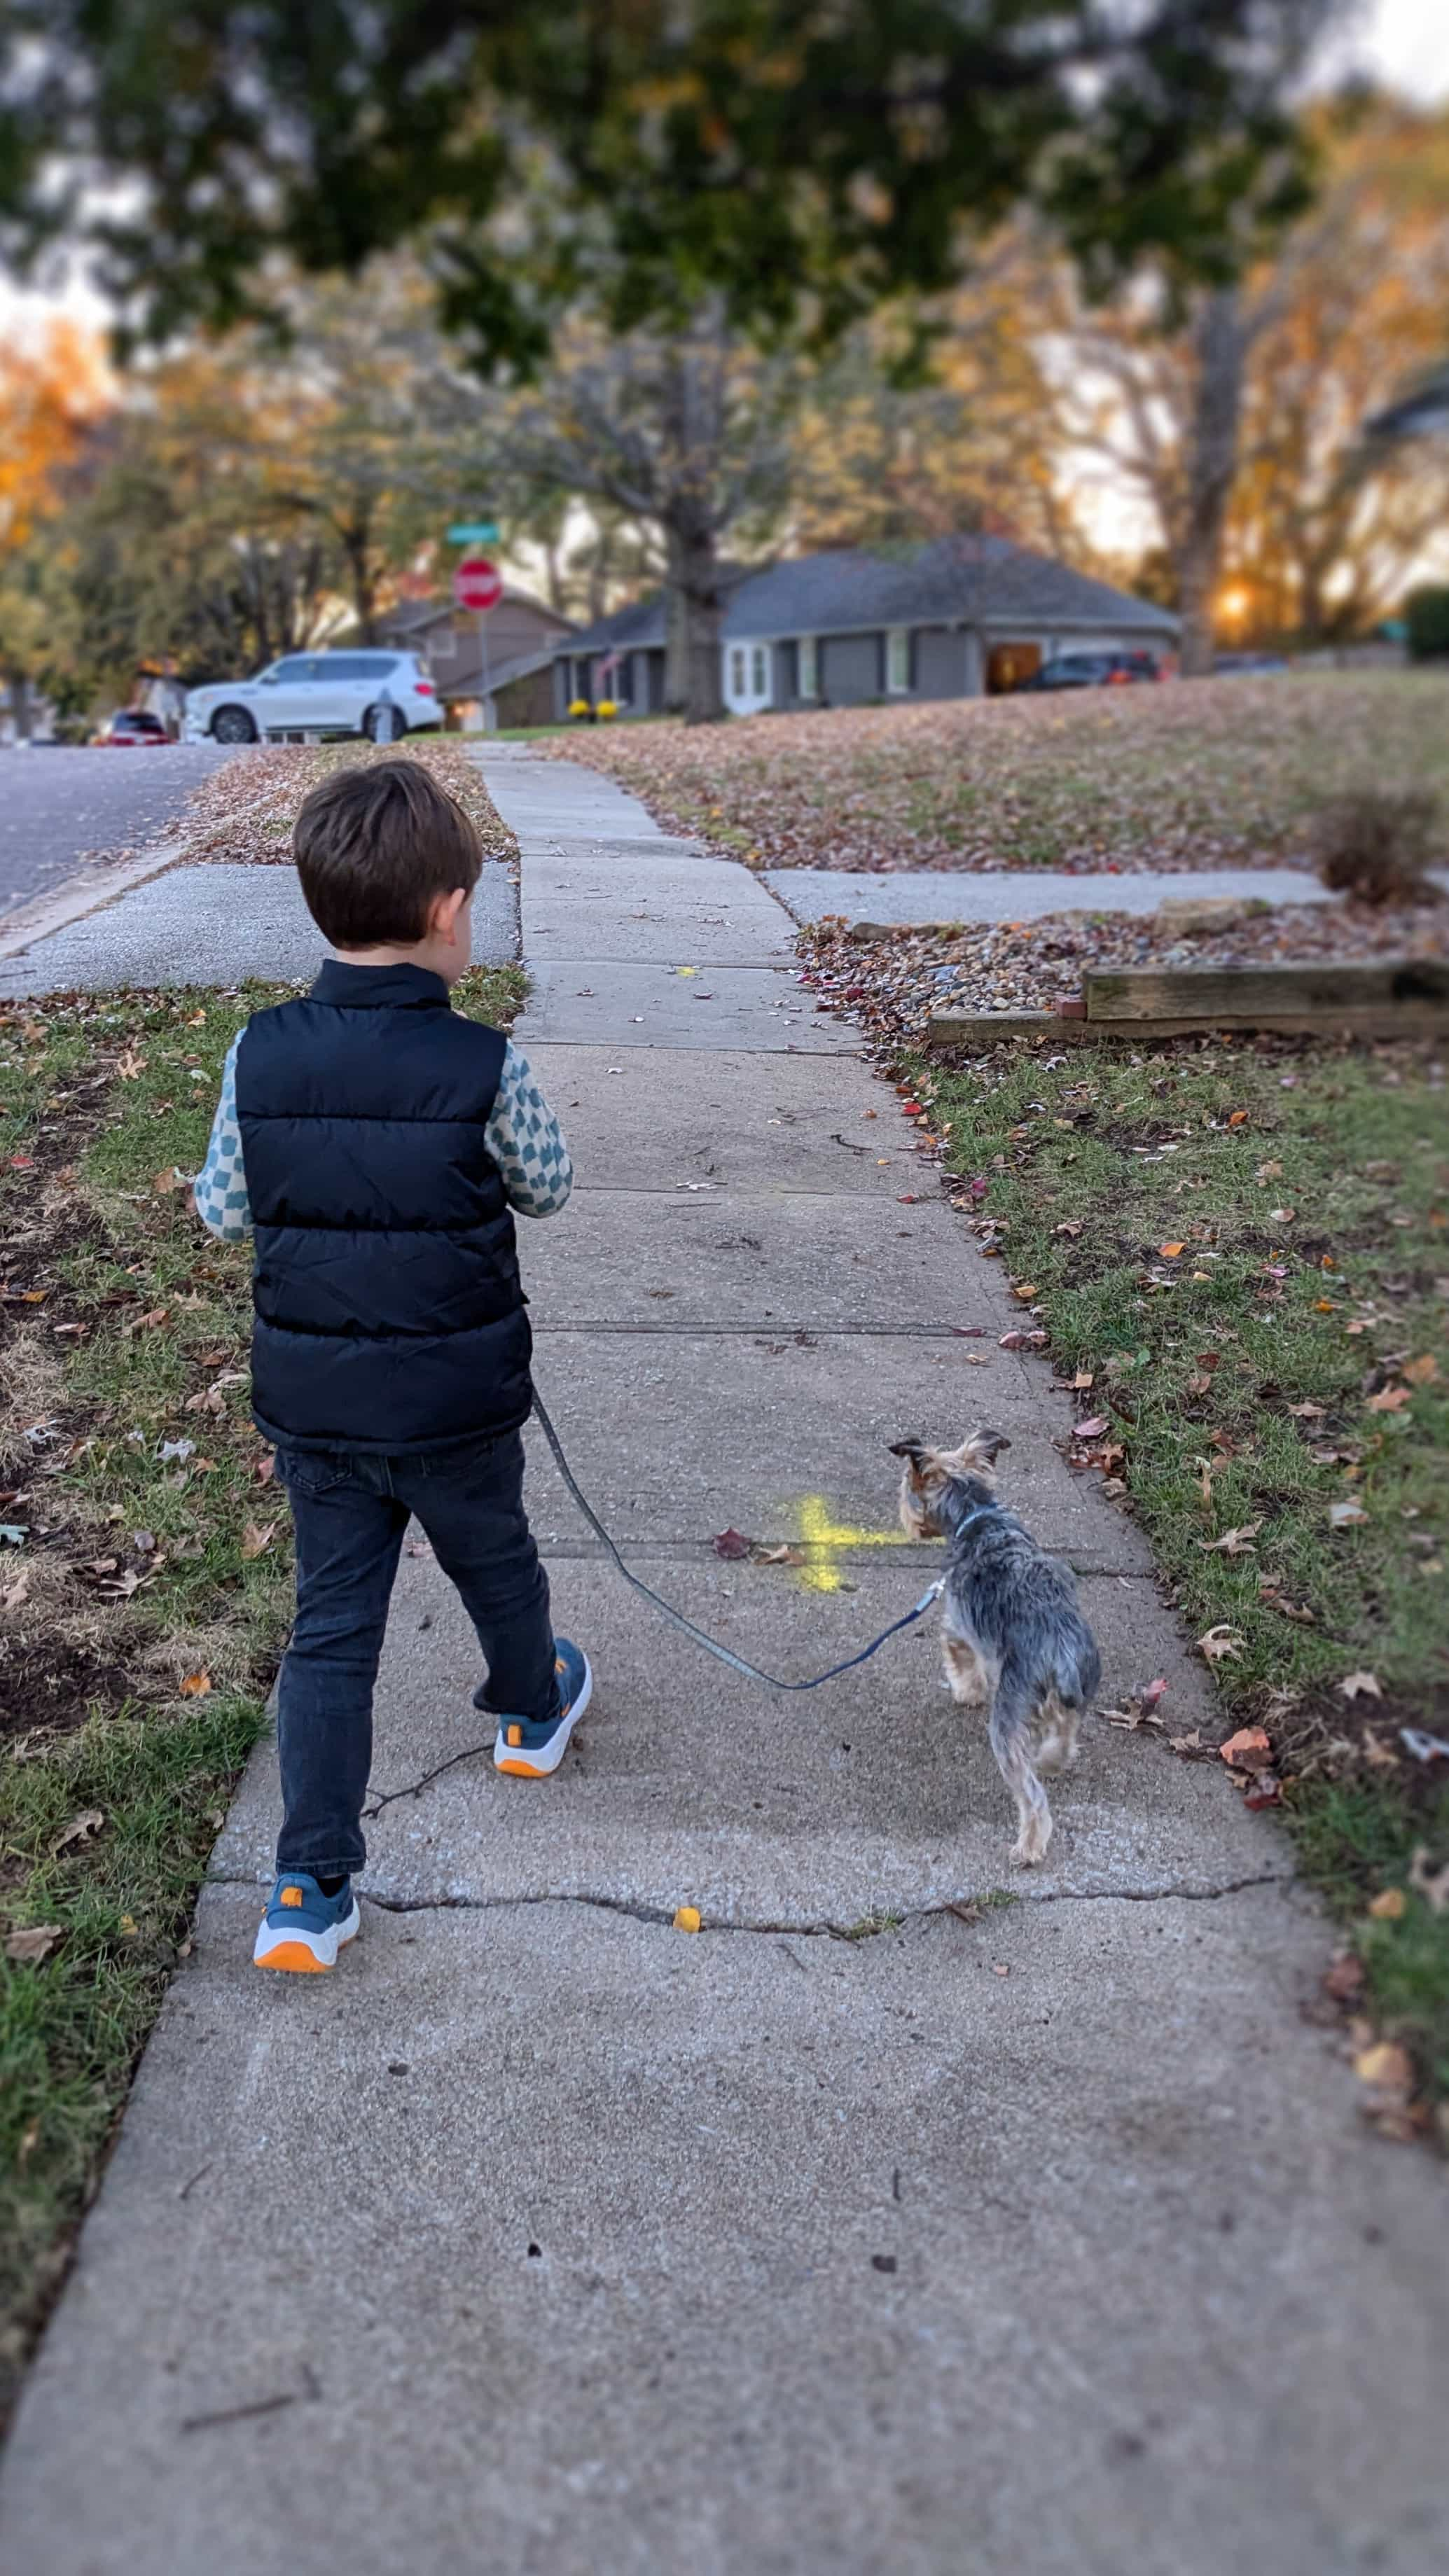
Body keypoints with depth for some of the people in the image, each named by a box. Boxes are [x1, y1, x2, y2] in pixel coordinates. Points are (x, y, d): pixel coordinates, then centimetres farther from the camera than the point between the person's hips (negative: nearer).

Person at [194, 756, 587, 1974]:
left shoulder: (260, 1055, -9)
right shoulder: (484, 1065, -18)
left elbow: (223, 1210, 2)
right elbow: (547, 1188, -2)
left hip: (311, 1401, 3)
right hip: (458, 1399, -2)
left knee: (331, 1622, 12)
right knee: (497, 1564, 25)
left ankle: (309, 1891, 14)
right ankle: (532, 1712, 53)